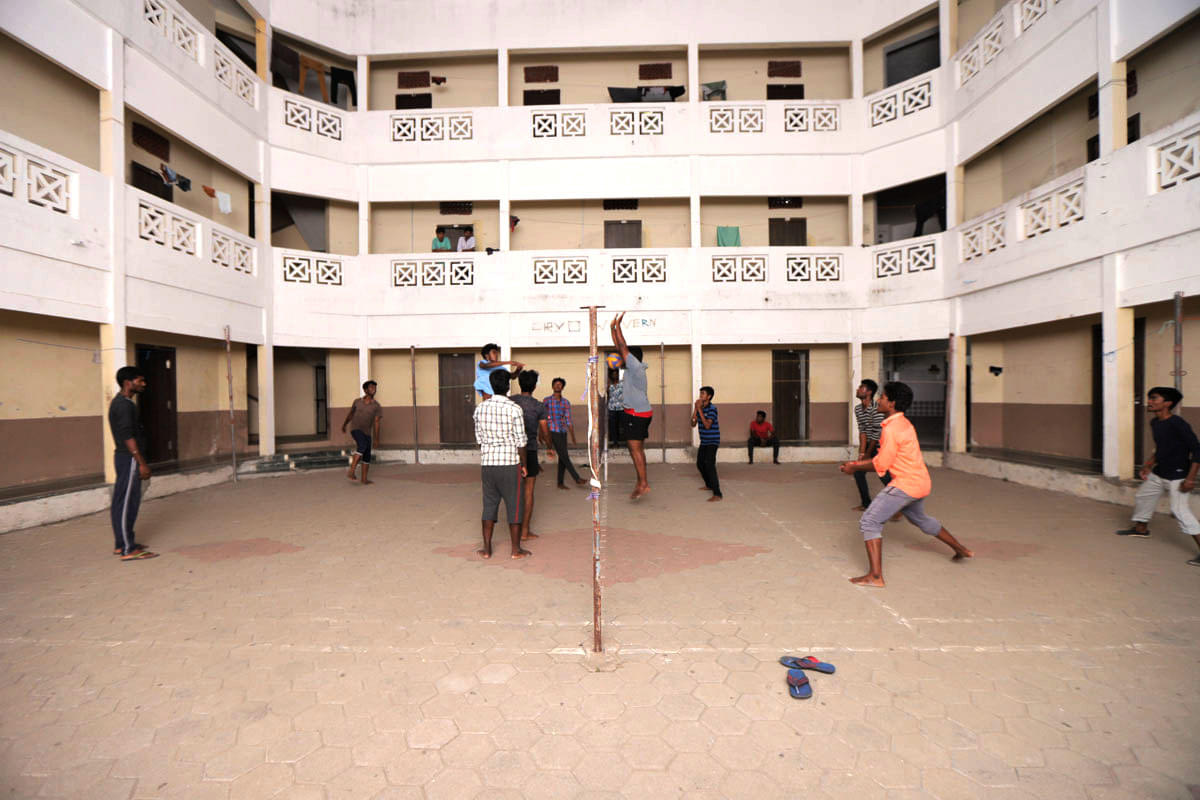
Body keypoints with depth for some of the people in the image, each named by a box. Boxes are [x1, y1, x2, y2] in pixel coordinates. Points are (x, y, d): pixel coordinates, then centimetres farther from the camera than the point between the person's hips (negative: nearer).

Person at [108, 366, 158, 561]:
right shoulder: (124, 405, -16)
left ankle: (121, 543, 22)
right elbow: (128, 436, -21)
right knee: (127, 503, -7)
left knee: (121, 501, 14)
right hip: (130, 459, -10)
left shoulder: (119, 403, 16)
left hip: (124, 457, 10)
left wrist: (140, 461, 22)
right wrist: (141, 463, -21)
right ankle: (128, 550, -3)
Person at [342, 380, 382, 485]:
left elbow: (376, 422, -12)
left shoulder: (377, 406, -3)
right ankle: (351, 471, -25)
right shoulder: (357, 401, 1)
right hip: (355, 428, -2)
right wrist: (344, 425, 30)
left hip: (367, 432, 3)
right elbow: (350, 414, 17)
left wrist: (376, 436, -22)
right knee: (362, 446, -28)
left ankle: (364, 479, 14)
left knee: (367, 456, 3)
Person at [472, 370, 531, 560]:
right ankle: (516, 550, 15)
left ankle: (487, 549, 20)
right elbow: (520, 441, -9)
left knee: (489, 505, 14)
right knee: (514, 506, 7)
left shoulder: (480, 408, 1)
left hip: (487, 463, 4)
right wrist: (523, 464, 2)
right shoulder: (514, 409, -12)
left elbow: (479, 438, 9)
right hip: (509, 464, -4)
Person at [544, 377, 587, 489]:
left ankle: (560, 483, 15)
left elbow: (568, 420, 11)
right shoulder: (547, 401, 0)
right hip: (553, 432, -5)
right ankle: (577, 479, -6)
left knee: (562, 458, 6)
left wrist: (573, 436, 6)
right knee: (564, 456, -8)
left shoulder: (566, 402, 10)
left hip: (563, 432, 5)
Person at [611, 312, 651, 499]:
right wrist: (613, 328, 17)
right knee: (638, 449, 12)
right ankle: (641, 482, 18)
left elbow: (623, 346, -13)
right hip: (641, 413, 10)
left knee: (635, 449, -10)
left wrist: (618, 325, -6)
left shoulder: (636, 367, -13)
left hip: (636, 414, -10)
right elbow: (620, 347, 17)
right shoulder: (633, 367, 12)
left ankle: (643, 484, -9)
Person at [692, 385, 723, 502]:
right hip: (704, 441, 9)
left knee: (709, 464, -21)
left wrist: (700, 410, -24)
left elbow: (707, 425, -26)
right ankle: (709, 485, 42)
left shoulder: (712, 409, -16)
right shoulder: (699, 408, 6)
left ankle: (718, 494, -23)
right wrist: (695, 409, -6)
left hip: (712, 441, -9)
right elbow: (693, 424, 2)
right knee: (700, 463, 20)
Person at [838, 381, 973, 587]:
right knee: (920, 519, 35)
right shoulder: (903, 424, 10)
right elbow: (883, 457, 14)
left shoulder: (891, 429, -21)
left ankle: (875, 576, -14)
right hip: (920, 482, 10)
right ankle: (960, 549, 51)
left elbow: (881, 465, -17)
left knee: (869, 522, -11)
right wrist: (857, 463, 9)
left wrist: (855, 468, -4)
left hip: (905, 484, -10)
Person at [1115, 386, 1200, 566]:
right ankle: (1141, 528, 39)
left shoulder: (1178, 424, -22)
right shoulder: (1155, 423, 5)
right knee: (1143, 497, 19)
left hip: (1177, 477, -9)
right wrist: (1147, 466, 14)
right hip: (1158, 474, 9)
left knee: (1180, 510, -13)